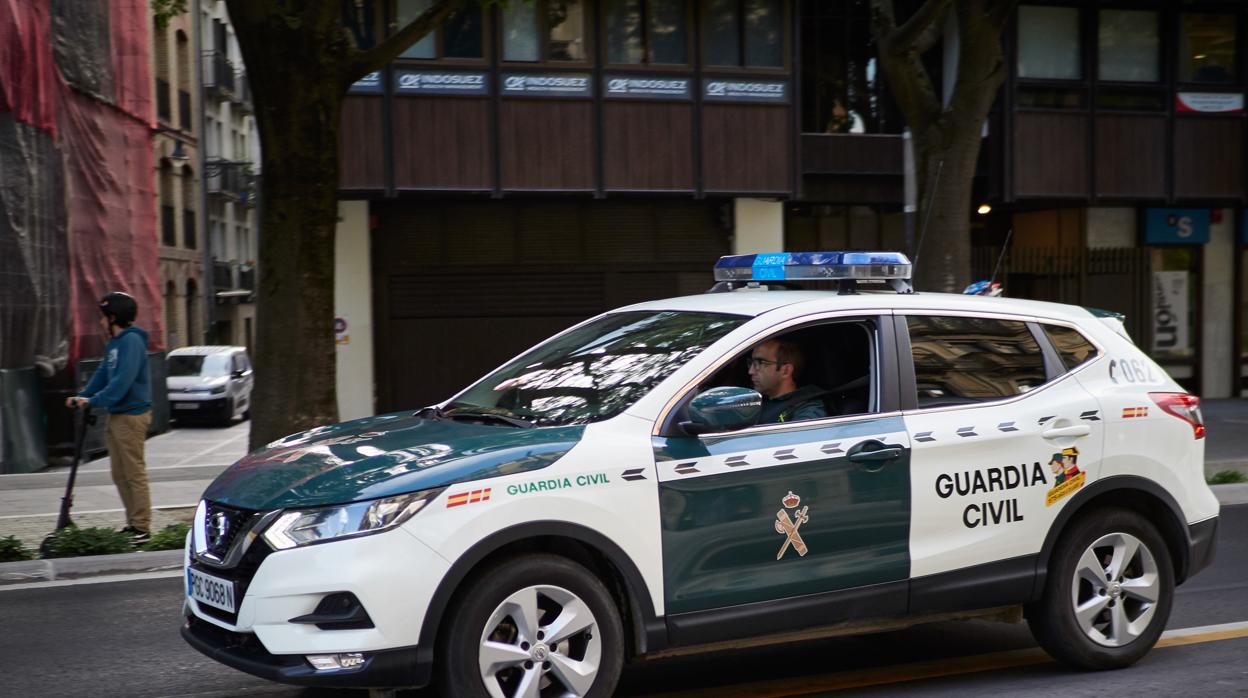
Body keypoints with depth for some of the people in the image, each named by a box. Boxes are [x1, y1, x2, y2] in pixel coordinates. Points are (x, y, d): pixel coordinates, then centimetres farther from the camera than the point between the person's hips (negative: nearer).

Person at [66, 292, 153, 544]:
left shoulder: (131, 341, -15)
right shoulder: (114, 343, 16)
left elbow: (123, 380, -23)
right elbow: (103, 374, 19)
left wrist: (94, 400, -23)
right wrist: (82, 396, 8)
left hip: (131, 415, -10)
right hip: (116, 414, 10)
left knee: (134, 472, -7)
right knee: (120, 475, 12)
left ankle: (142, 528, -3)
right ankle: (133, 523, 18)